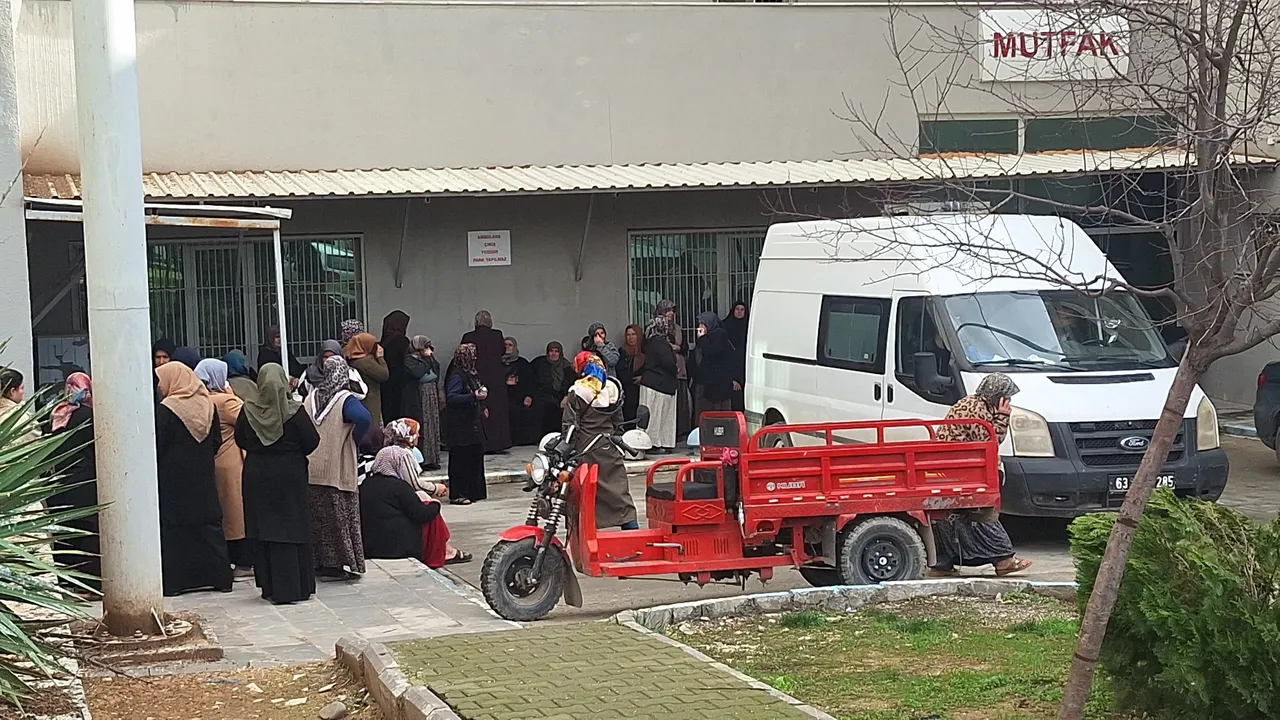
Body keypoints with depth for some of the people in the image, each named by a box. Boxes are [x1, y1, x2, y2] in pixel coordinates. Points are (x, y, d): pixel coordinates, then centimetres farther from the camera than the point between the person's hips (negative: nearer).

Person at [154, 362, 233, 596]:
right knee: (208, 526, 11)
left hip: (173, 482, -5)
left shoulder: (164, 411, -14)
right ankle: (219, 577, 13)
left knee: (172, 530, 0)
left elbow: (156, 448, -13)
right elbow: (217, 443, 9)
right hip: (203, 479, 5)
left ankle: (173, 581, -1)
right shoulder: (208, 406, 3)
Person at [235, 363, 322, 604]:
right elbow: (312, 441, -9)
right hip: (290, 475, -2)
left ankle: (270, 586, 10)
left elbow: (240, 440, 5)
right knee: (291, 529, 4)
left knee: (262, 530, 8)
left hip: (256, 476, 2)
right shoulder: (294, 410, -13)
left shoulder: (248, 410, -7)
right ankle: (295, 586, 5)